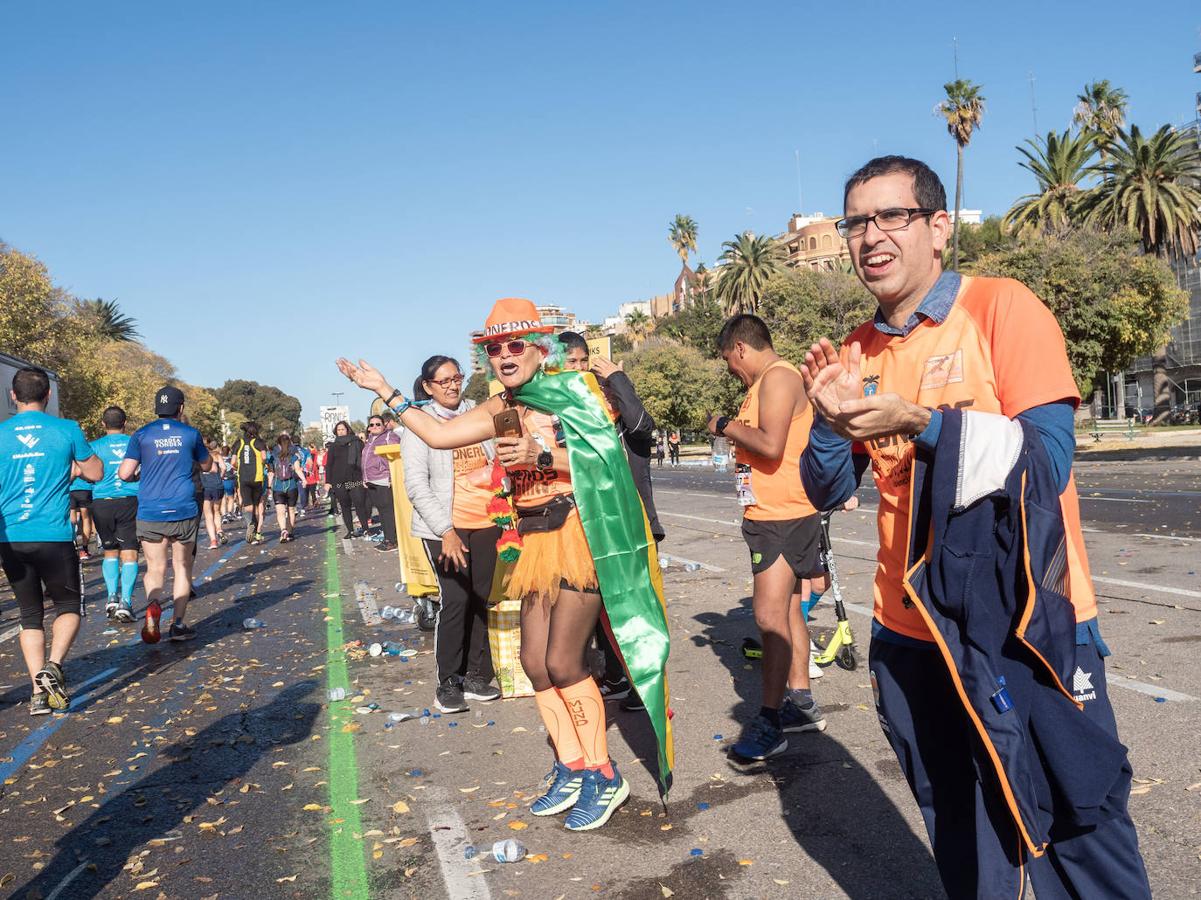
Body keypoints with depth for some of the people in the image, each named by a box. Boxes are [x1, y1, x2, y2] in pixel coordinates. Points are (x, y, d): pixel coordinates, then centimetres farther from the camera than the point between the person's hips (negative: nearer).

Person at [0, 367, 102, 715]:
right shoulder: (66, 430, -3)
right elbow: (95, 473, 8)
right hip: (54, 536, -2)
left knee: (30, 614, 13)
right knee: (68, 606, 15)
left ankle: (39, 692, 6)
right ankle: (53, 666, -9)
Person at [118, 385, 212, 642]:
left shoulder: (142, 435, 0)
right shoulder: (190, 433, 2)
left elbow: (124, 474, -5)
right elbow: (207, 466, 18)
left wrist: (139, 474, 17)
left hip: (150, 513, 0)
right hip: (184, 512, 0)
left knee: (155, 569, 9)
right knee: (182, 567, 11)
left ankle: (153, 605, -20)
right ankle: (178, 623, 10)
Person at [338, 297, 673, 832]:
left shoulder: (571, 391, -7)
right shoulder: (501, 410, 12)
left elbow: (602, 459, -15)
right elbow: (438, 435, 12)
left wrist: (541, 455, -24)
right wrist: (384, 391, 13)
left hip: (579, 538, -7)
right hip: (535, 544, 7)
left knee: (562, 663, -9)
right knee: (535, 662, 7)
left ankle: (604, 777, 9)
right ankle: (572, 771, 24)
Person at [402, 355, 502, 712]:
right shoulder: (420, 424, -3)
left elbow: (496, 463, 18)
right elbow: (416, 485, -8)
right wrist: (445, 531, -15)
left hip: (484, 522, 4)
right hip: (446, 527, -4)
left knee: (479, 599, 7)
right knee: (455, 600, -7)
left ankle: (475, 675, 17)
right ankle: (447, 682, 7)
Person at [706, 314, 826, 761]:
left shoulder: (778, 377, -14)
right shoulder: (769, 381, 19)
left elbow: (771, 445, -26)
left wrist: (726, 425, -14)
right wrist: (735, 431, 14)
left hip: (783, 518, -11)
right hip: (774, 517, 11)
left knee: (770, 615, -12)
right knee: (785, 613, 16)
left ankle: (770, 720, -8)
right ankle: (801, 702, 26)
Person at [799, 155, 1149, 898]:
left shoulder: (1003, 307, -9)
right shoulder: (859, 353, 6)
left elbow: (1048, 460, -17)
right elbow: (827, 492, 6)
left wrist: (916, 421, -24)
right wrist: (831, 418, -12)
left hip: (1028, 625, -4)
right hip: (912, 632, 5)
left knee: (1076, 832, 9)